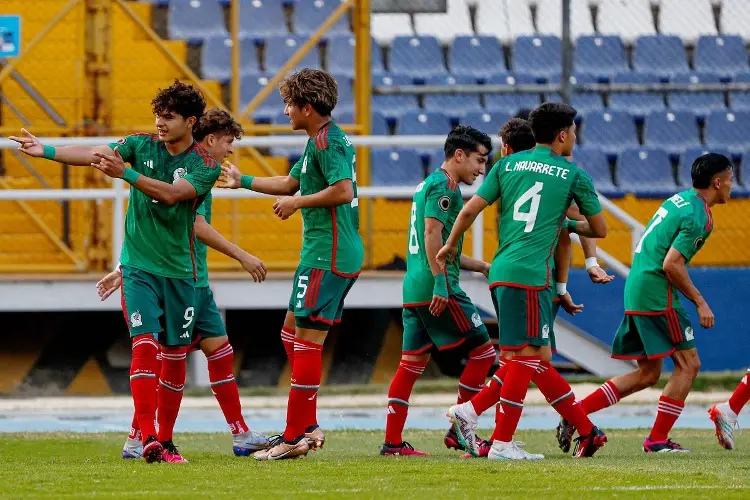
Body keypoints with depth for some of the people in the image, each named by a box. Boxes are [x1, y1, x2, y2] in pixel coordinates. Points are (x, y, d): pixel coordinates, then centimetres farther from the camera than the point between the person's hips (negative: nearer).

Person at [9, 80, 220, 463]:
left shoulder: (205, 165, -5)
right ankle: (147, 437, -23)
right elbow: (93, 154, -11)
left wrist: (124, 173, -34)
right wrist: (45, 151, -25)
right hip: (138, 267, -1)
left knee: (175, 356, 5)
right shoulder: (142, 145, 1)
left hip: (178, 271, 1)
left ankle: (165, 440, 18)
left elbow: (171, 193, -22)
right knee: (145, 345, -16)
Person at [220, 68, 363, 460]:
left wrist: (298, 202, -16)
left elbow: (344, 190, -26)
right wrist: (243, 182, 37)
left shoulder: (327, 141, -14)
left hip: (327, 256, -11)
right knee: (292, 331, 17)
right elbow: (289, 183, 32)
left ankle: (294, 438, -8)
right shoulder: (322, 141, 19)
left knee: (307, 339, -9)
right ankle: (308, 427, 16)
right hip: (331, 253, 11)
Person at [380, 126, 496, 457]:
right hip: (438, 290, -10)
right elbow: (432, 234, -19)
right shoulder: (443, 185, -8)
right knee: (482, 351, -2)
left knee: (412, 362, 8)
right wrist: (441, 285, -23)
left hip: (414, 289, 10)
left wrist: (483, 267, 29)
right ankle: (459, 429, -2)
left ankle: (392, 441, 5)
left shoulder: (428, 184, 22)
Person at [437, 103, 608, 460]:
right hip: (530, 274, -6)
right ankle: (502, 443, -9)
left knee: (538, 357, 10)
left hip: (501, 272, 6)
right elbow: (600, 229, 14)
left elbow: (470, 210, 10)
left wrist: (450, 245, 25)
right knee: (527, 355, -5)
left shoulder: (508, 165, 14)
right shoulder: (573, 175, 5)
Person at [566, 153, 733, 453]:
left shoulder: (680, 200, 15)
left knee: (648, 373, 12)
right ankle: (657, 439, -3)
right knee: (688, 363, -3)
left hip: (635, 292, 9)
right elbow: (672, 264, -20)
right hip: (657, 296, -9)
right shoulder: (697, 217, -14)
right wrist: (700, 302, -13)